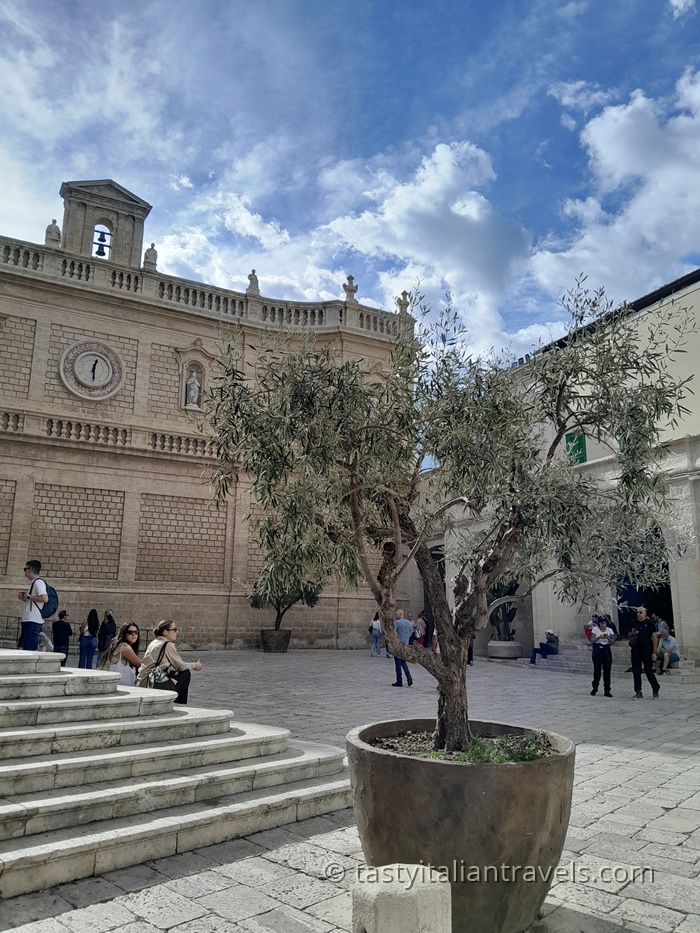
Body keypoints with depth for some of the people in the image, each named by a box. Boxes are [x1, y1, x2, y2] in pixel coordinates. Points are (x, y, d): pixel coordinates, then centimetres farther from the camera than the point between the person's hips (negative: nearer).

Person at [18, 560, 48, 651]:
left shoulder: (38, 582, -10)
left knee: (31, 650, -12)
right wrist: (23, 598, 13)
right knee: (25, 648, 11)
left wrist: (29, 596, -15)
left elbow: (44, 599, -25)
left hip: (32, 621, -11)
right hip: (28, 621, 11)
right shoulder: (33, 583, 21)